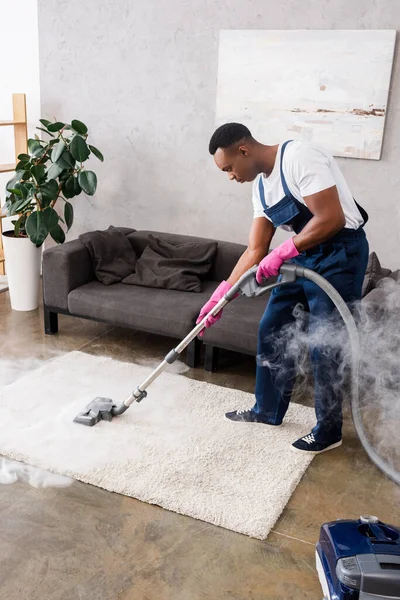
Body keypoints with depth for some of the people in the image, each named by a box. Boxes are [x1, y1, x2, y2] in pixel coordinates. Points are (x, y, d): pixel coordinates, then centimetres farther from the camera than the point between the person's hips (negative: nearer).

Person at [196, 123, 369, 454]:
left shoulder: (299, 157, -20)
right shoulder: (261, 185, 7)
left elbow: (332, 218, -26)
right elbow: (255, 251, 7)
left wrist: (283, 252, -23)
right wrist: (221, 295, 2)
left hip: (340, 254, -9)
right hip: (303, 255, 9)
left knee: (325, 346, -2)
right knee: (272, 332, 12)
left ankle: (329, 430, 16)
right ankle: (268, 411, 28)